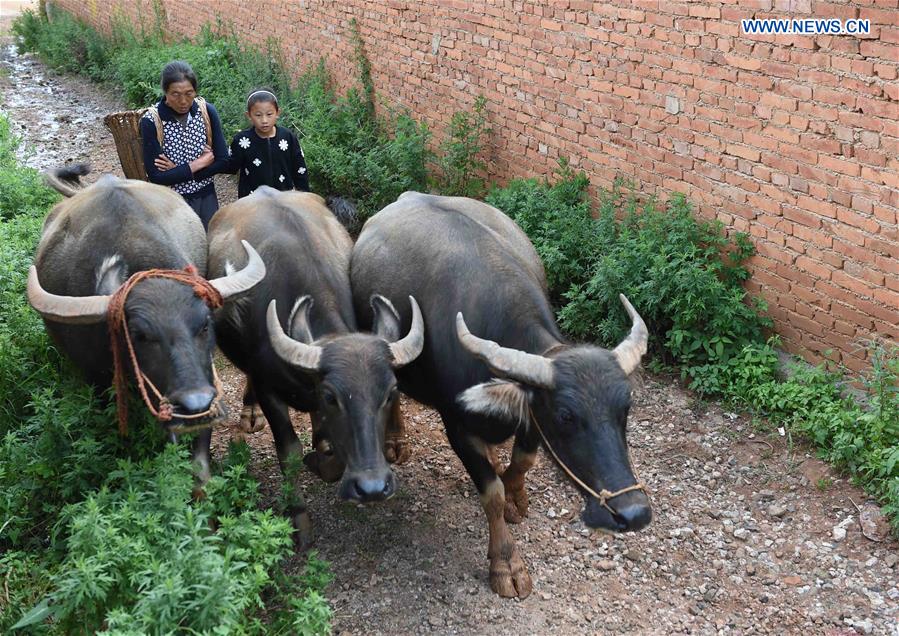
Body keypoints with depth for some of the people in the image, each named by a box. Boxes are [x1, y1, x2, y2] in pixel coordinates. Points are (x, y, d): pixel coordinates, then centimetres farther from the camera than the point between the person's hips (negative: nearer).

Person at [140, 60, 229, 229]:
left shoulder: (207, 111, -9)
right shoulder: (151, 122, -17)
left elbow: (223, 160, -8)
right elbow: (156, 177, -18)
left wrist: (179, 171, -14)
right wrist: (199, 163, -15)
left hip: (207, 197, 3)